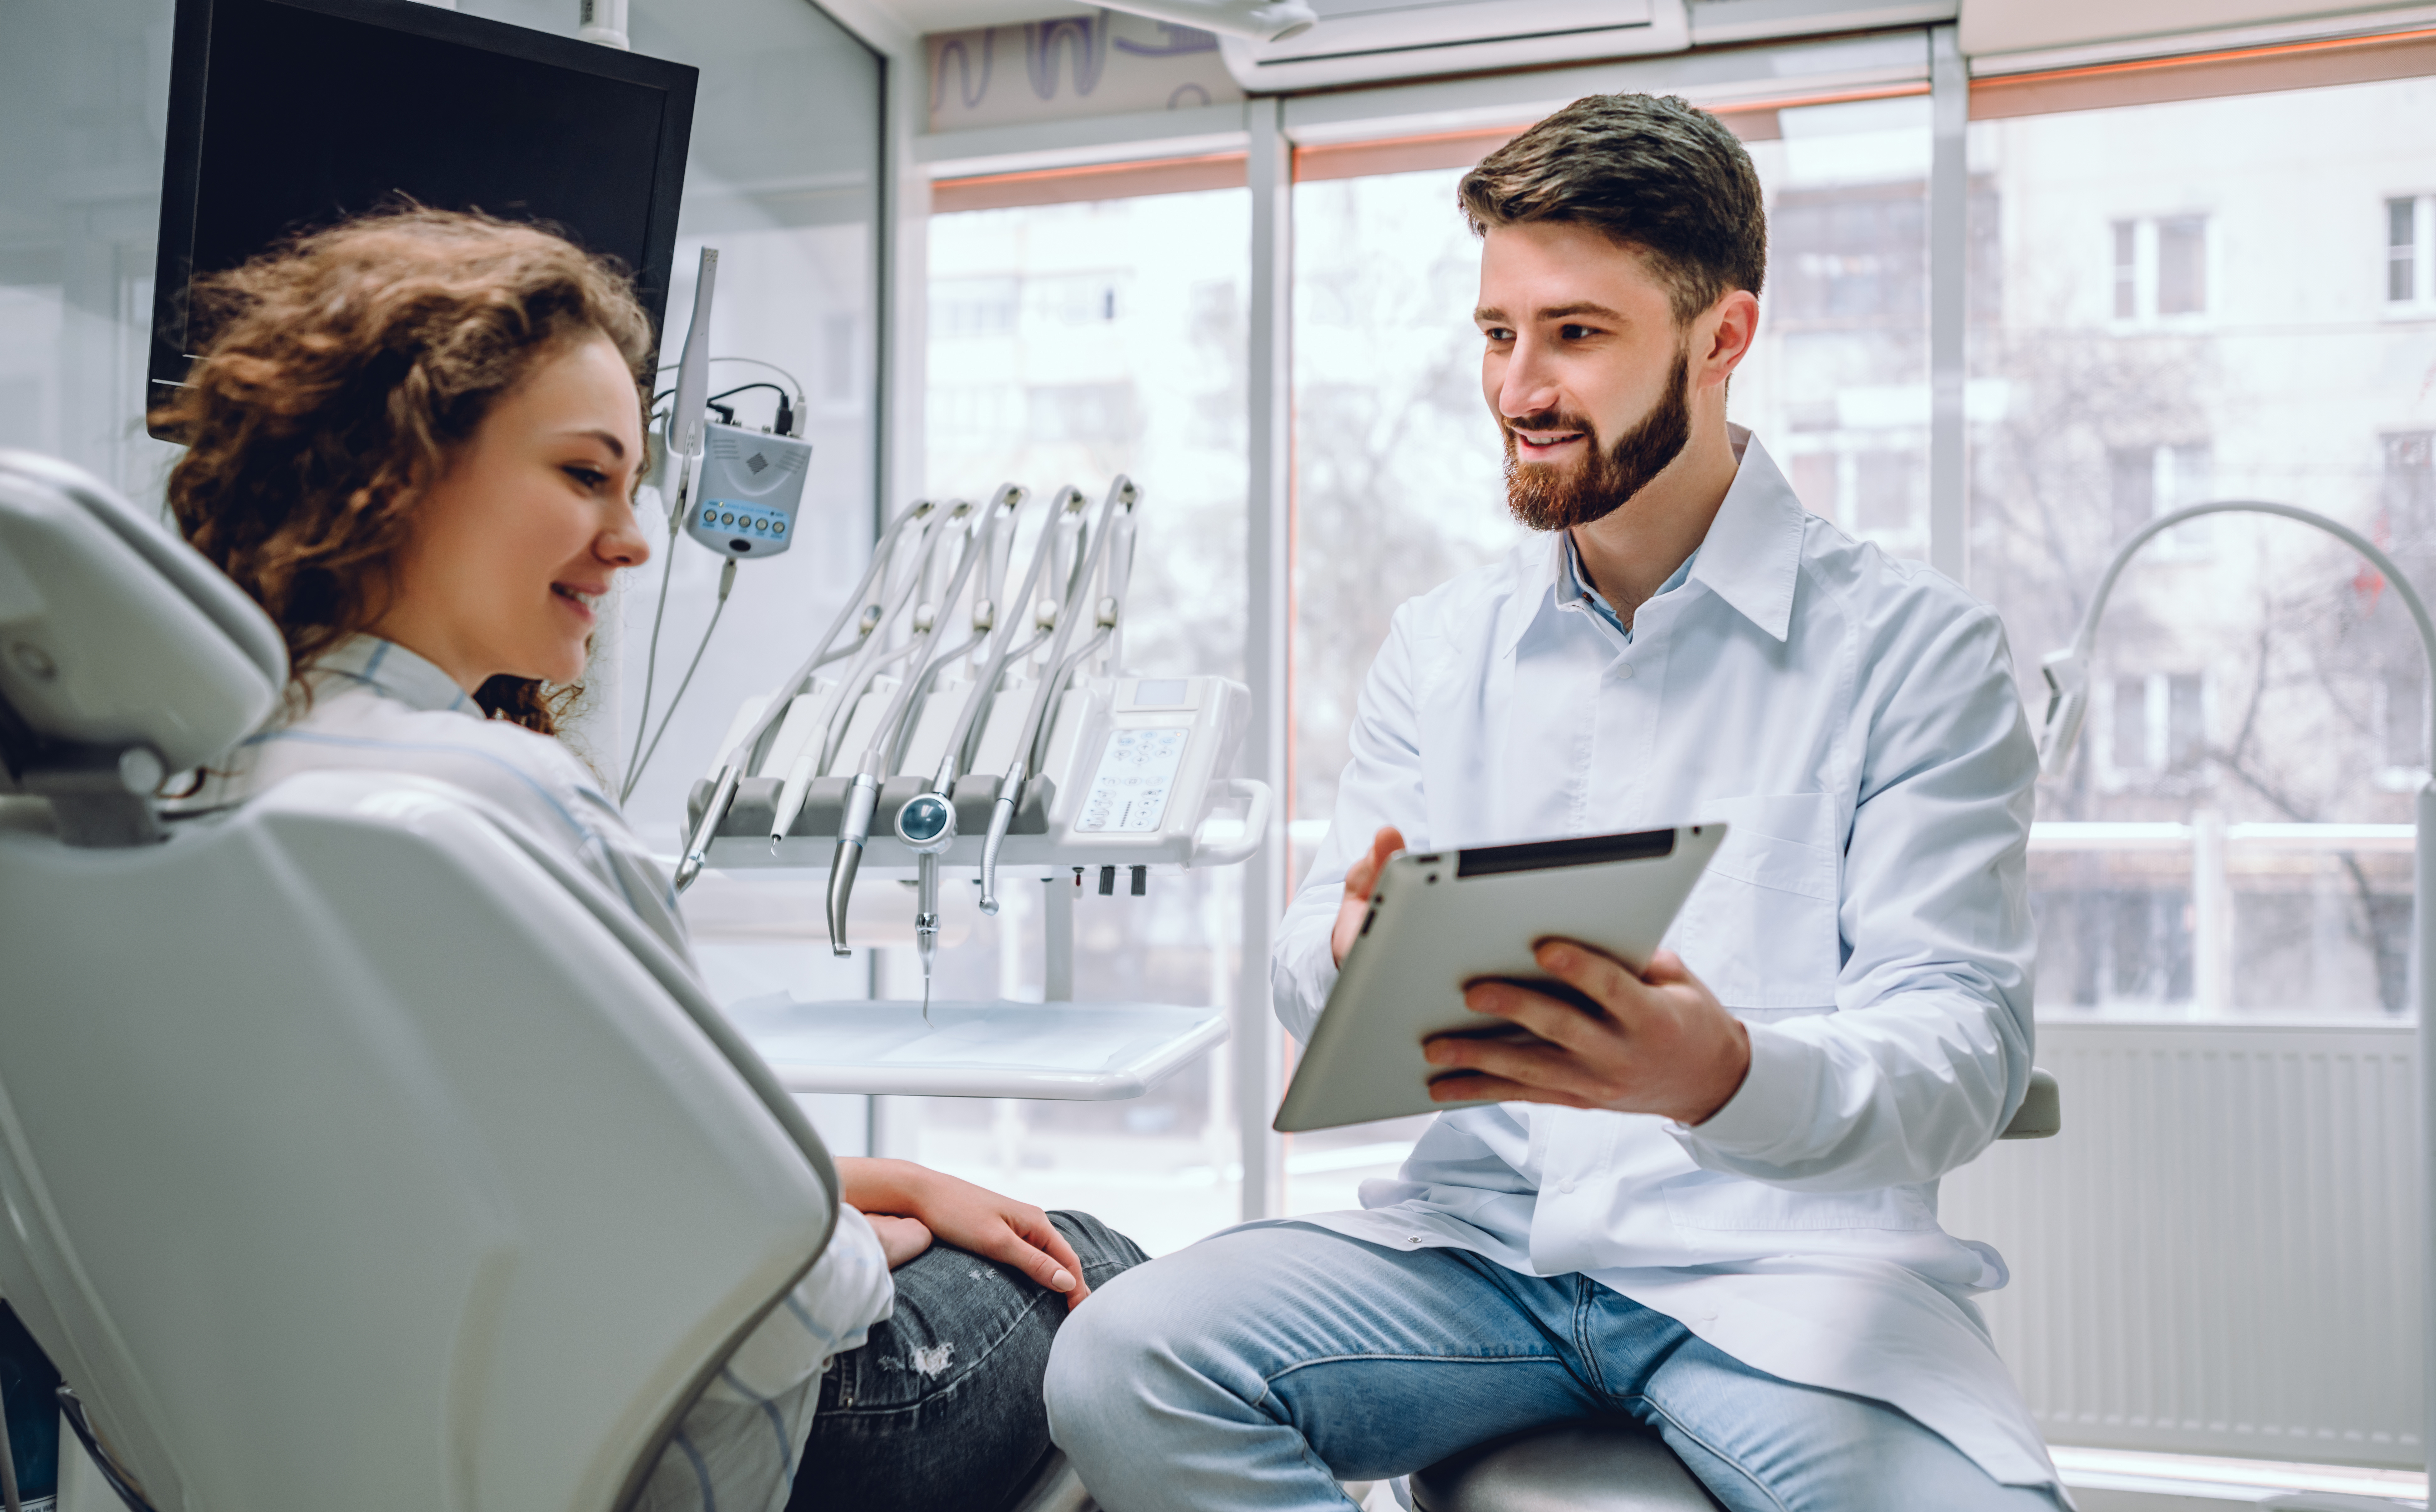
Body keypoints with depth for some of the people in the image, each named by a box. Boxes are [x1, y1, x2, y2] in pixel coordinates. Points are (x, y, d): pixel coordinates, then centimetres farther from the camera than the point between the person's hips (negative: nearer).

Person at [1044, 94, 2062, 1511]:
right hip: (1481, 1234, 4)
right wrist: (1352, 954, -16)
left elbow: (1965, 1046, -7)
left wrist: (1730, 1076, -30)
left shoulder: (1916, 644, -1)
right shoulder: (1442, 645, 14)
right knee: (1121, 1363, -22)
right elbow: (1312, 955, 11)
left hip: (1776, 1256, -4)